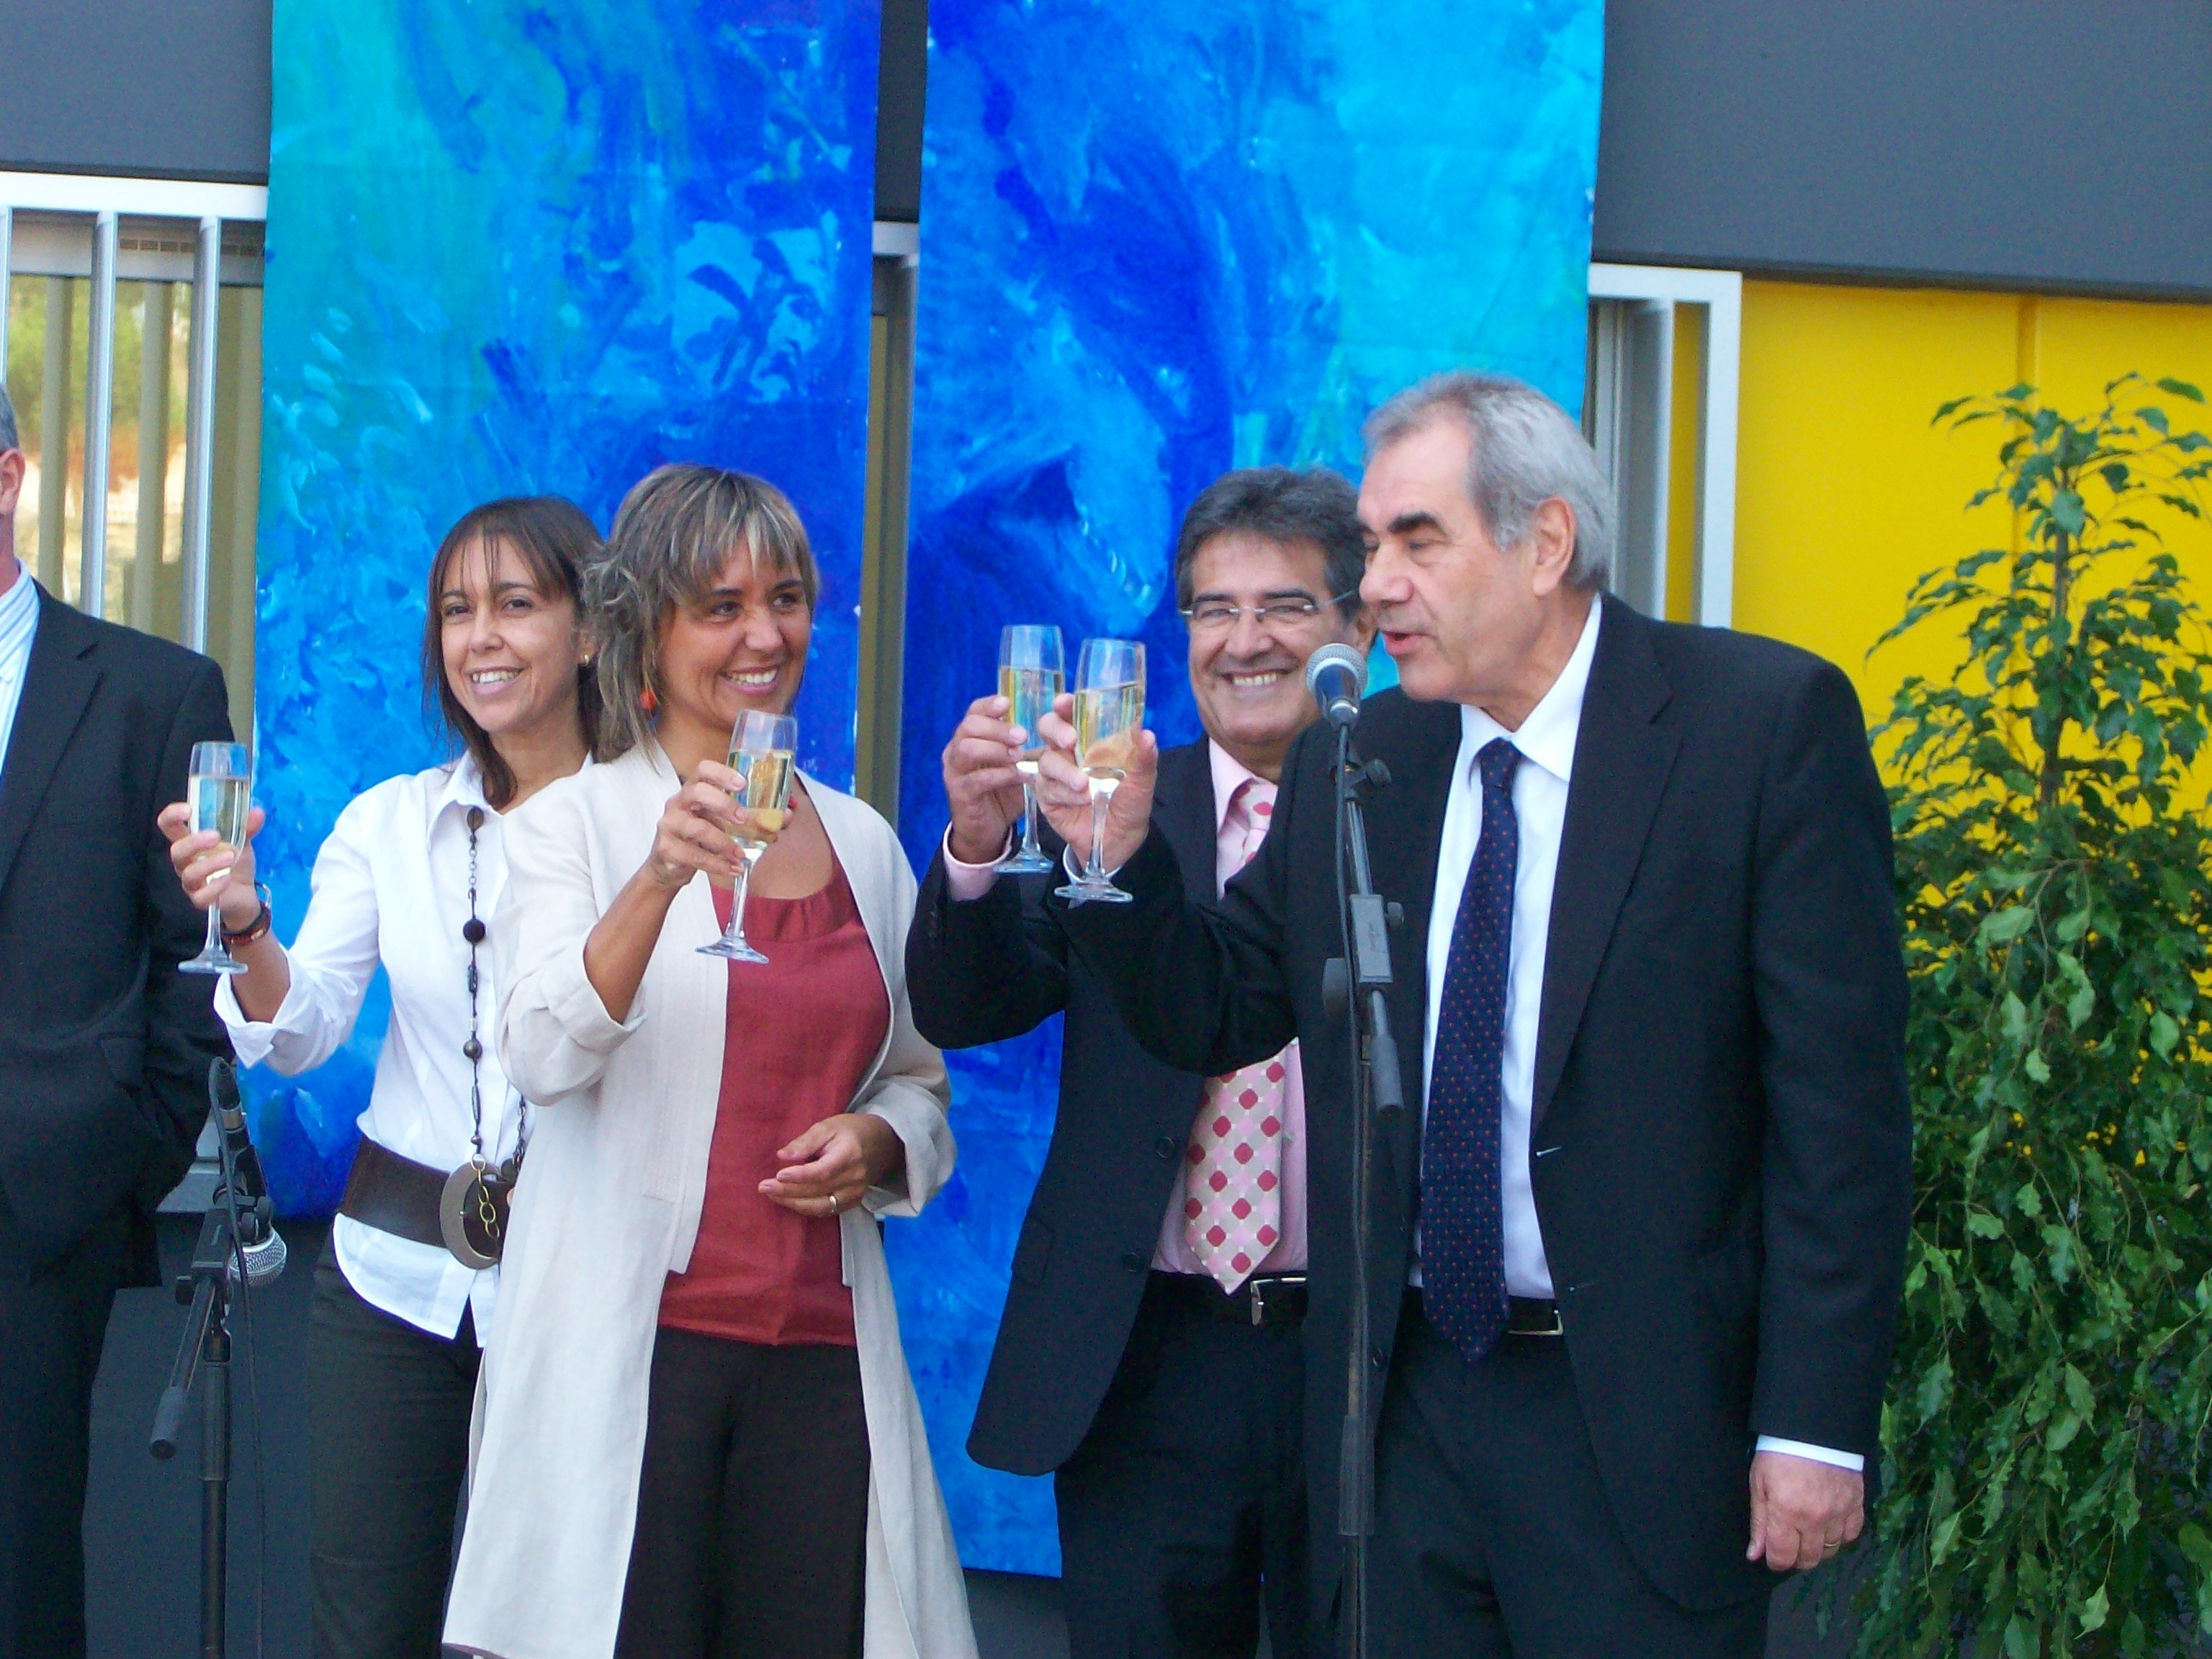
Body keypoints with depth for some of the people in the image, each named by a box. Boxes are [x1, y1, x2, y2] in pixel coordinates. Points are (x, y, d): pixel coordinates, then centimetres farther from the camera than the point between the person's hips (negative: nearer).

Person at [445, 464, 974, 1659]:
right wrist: (662, 877, -29)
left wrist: (877, 1142, 0)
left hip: (819, 1348, 4)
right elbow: (547, 1056, -15)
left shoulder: (861, 841, 14)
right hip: (628, 1346, -4)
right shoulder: (574, 825, 1)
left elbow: (921, 1080, 22)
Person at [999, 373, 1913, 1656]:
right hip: (1407, 1404, 5)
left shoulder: (1766, 722, -8)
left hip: (1644, 1415, -5)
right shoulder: (1351, 768, 8)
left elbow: (1840, 1097, -10)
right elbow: (1214, 1017, 16)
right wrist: (1123, 848, -3)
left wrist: (1816, 1426, -14)